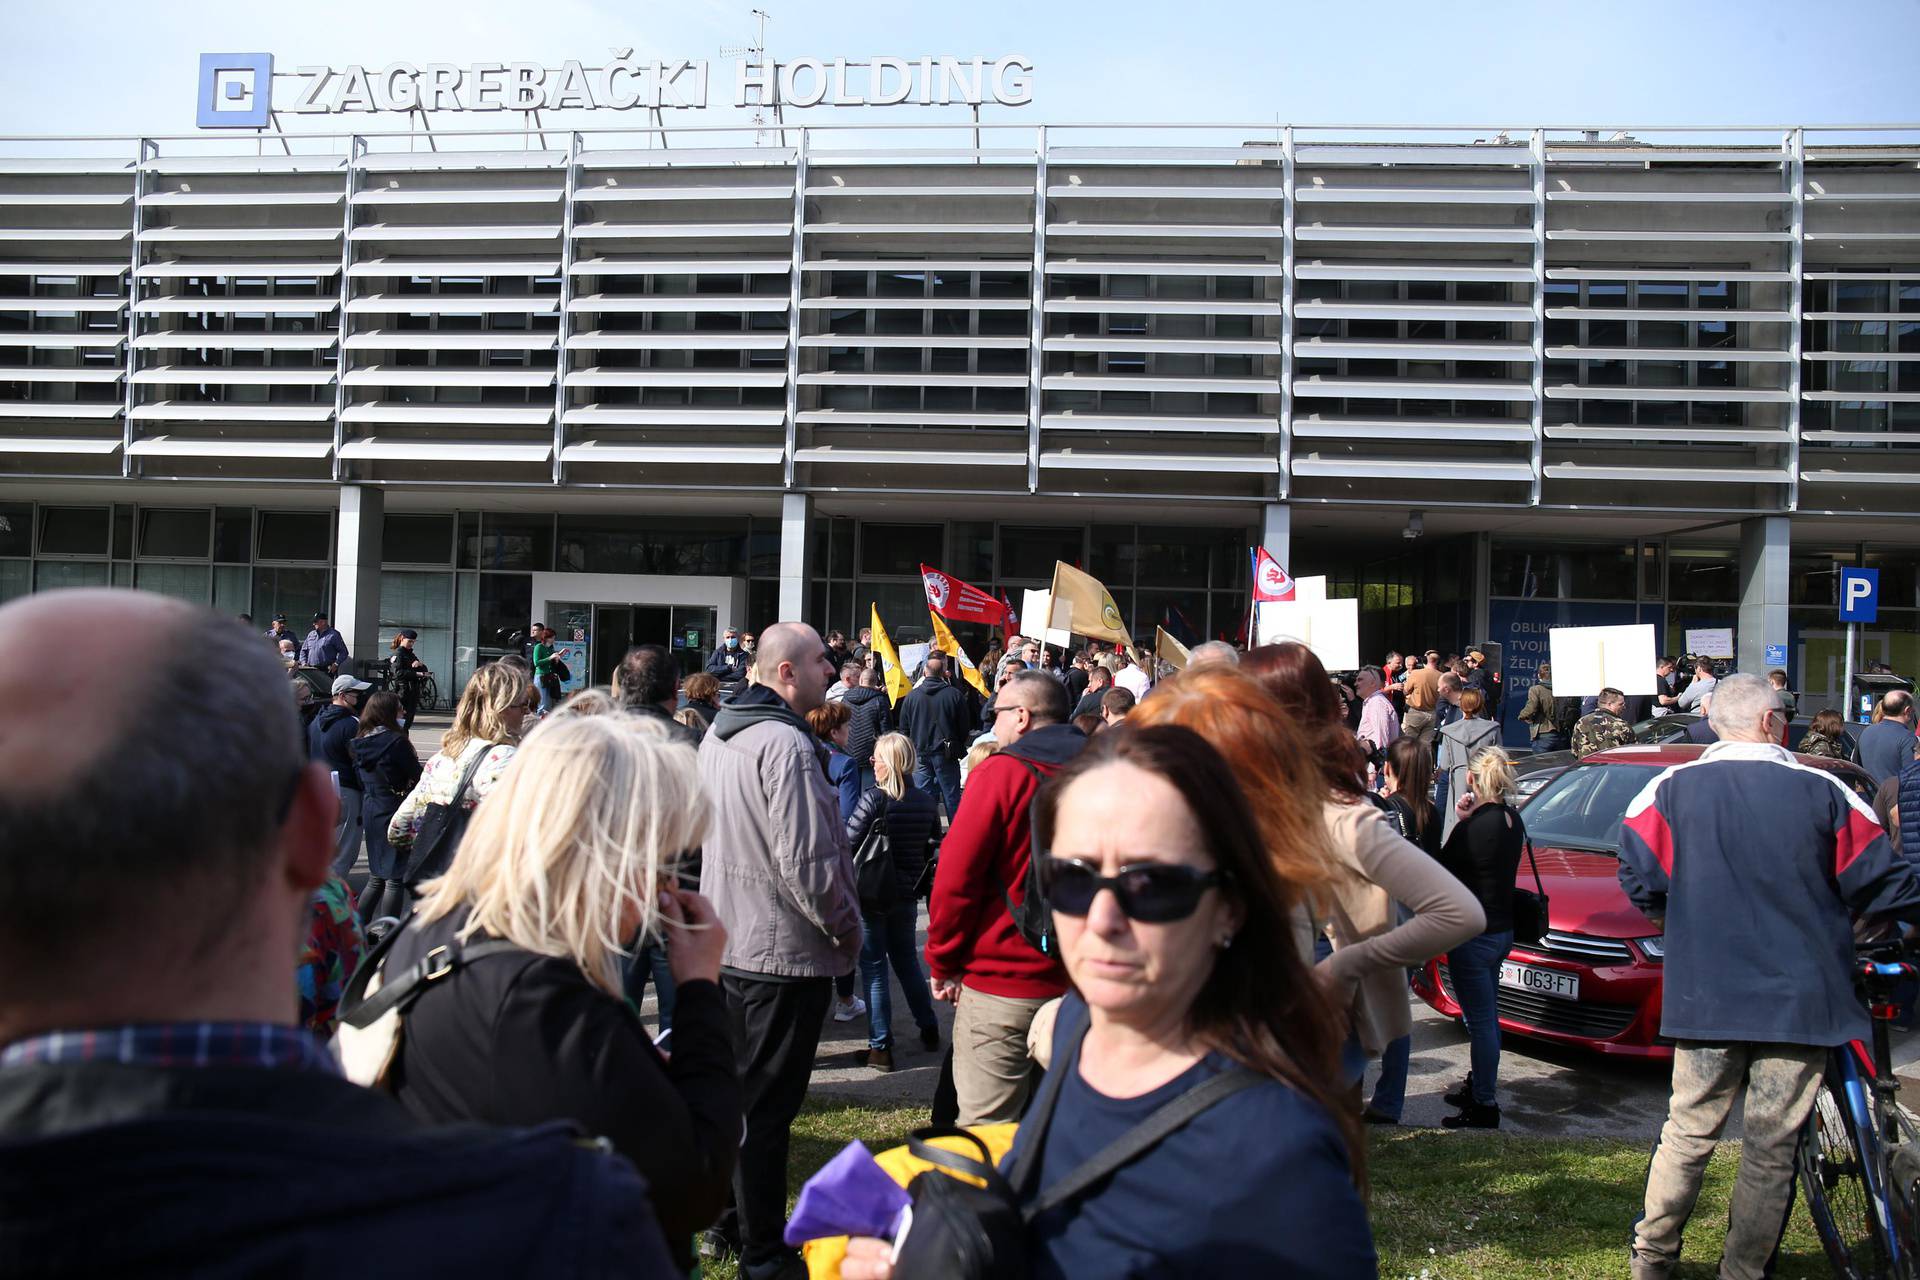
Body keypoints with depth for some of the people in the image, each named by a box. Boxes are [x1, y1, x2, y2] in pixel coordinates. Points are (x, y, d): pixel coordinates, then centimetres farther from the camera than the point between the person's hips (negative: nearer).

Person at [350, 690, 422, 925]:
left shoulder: (358, 744, 5)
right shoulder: (395, 741, -16)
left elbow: (360, 779, 12)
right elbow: (417, 776, -10)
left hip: (370, 813, 7)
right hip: (395, 813, -7)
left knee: (376, 877, 18)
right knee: (395, 878, -1)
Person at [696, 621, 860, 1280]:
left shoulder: (718, 735, 8)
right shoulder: (786, 744, -23)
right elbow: (808, 865, -25)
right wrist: (848, 930, -11)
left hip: (725, 944, 9)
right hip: (785, 953, -9)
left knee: (728, 1091, 20)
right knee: (767, 1106, 2)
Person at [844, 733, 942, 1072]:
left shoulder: (874, 798, -16)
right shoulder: (925, 801, 0)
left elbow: (848, 842, -17)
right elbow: (933, 846, 7)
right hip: (907, 896, 5)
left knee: (874, 968, 3)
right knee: (906, 960, 22)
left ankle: (880, 1047, 5)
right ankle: (929, 1030, 28)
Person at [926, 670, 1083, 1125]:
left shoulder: (1002, 772, -10)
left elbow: (956, 877, -11)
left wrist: (943, 963, 0)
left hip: (1002, 985, -5)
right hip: (1077, 984, 6)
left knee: (988, 1129, 0)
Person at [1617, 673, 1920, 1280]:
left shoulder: (1672, 788, -3)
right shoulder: (1824, 793, -5)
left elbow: (1639, 878, -3)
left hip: (1705, 997, 2)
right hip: (1800, 999, -1)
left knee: (1688, 1134, 13)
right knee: (1772, 1150, 8)